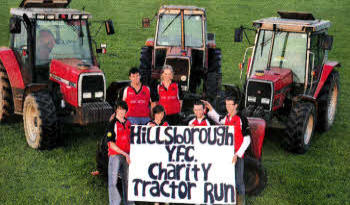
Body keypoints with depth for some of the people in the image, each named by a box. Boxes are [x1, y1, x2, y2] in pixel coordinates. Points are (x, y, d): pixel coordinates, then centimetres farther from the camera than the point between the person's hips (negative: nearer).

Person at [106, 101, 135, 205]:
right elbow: (111, 144, -13)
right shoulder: (113, 124, -8)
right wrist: (124, 154, -15)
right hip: (115, 155, -5)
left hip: (127, 155, 6)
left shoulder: (128, 123, 10)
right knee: (113, 181, -6)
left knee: (127, 180, 10)